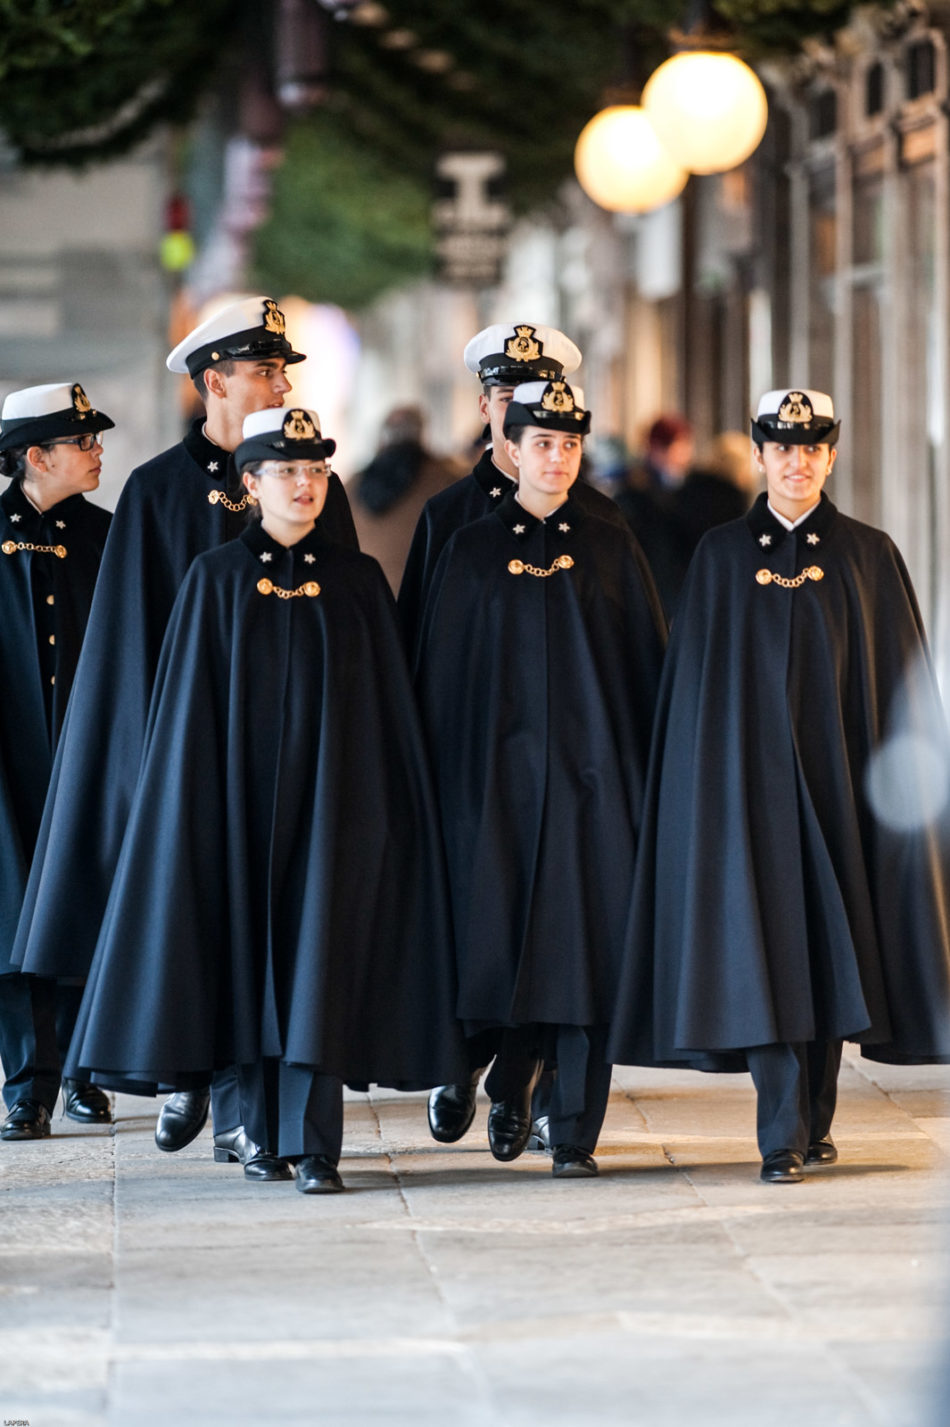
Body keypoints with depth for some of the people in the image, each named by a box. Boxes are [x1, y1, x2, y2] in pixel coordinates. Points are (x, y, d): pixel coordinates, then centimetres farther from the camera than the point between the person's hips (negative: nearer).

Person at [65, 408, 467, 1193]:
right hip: (244, 794, 0)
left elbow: (392, 702, 7)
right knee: (251, 950, 5)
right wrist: (201, 799, -4)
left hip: (335, 797, 0)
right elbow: (189, 705, 3)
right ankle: (262, 1127, 18)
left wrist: (387, 803, 2)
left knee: (322, 960, -8)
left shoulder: (359, 580, 6)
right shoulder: (216, 580, 3)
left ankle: (315, 1147, -11)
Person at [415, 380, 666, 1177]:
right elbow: (442, 674, 6)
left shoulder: (611, 550, 8)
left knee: (588, 940, -5)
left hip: (593, 774, 0)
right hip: (500, 774, 0)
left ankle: (576, 1132, -2)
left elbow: (649, 665, 7)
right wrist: (448, 779, 0)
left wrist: (650, 776, 0)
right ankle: (513, 1081, 28)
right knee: (504, 928, 1)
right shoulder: (473, 552, 6)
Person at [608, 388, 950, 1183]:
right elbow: (694, 676, 7)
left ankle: (816, 1117, 17)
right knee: (764, 943, -9)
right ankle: (783, 1137, -11)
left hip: (836, 777, 1)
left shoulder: (869, 557, 6)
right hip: (748, 774, -1)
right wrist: (706, 780, 0)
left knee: (830, 937, 4)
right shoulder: (722, 556, 6)